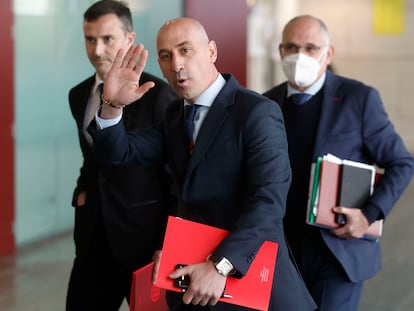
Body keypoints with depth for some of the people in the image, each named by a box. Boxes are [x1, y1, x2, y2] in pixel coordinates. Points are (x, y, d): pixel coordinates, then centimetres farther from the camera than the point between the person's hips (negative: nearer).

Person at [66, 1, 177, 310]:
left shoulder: (159, 95, -13)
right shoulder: (79, 95, 9)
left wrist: (167, 244, -14)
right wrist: (84, 190, 8)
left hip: (144, 235, -6)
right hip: (94, 235, 6)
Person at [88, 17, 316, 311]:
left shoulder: (258, 112, -13)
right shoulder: (175, 115, 11)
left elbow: (269, 200, -23)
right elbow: (119, 152, 5)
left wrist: (221, 265, -31)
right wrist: (113, 105, -13)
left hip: (249, 272, -6)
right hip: (190, 275, 6)